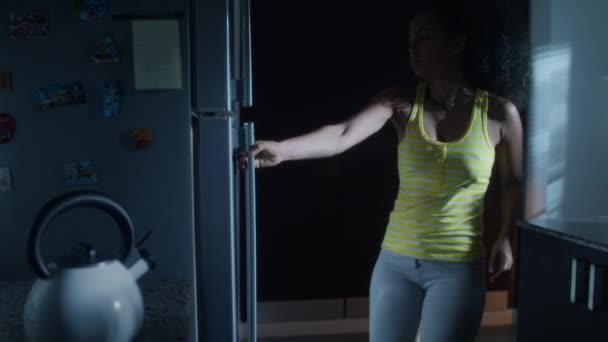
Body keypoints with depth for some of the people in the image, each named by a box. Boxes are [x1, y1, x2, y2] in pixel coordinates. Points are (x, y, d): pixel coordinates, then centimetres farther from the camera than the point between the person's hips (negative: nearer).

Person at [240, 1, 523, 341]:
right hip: (396, 261, 2)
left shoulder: (499, 113, -5)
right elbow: (344, 134, -22)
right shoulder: (401, 102, -4)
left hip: (458, 268, -2)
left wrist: (505, 237, 5)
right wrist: (283, 149, -37)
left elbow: (514, 180, 11)